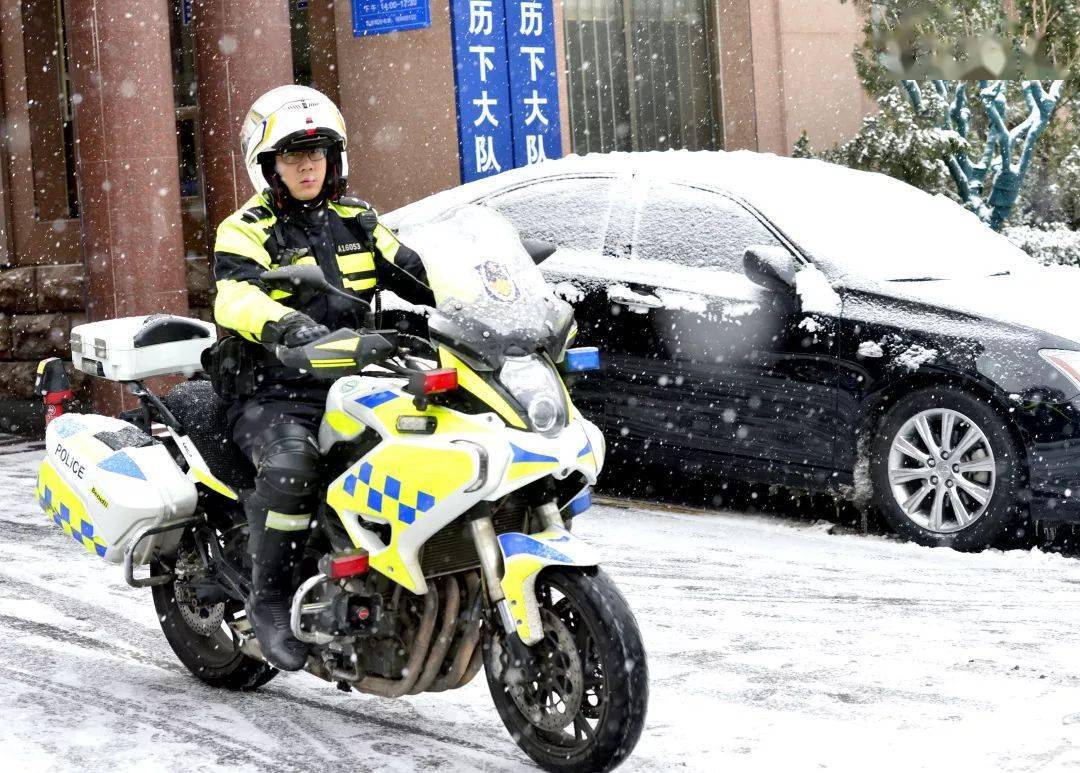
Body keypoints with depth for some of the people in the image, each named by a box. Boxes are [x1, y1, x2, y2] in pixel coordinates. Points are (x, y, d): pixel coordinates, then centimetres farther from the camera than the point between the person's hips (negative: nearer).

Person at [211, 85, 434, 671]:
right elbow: (235, 297, -20)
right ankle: (269, 599, -20)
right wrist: (288, 325, -40)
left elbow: (418, 276, 14)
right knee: (291, 463, -36)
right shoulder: (246, 231, 0)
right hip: (272, 396, -5)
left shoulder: (357, 223, 18)